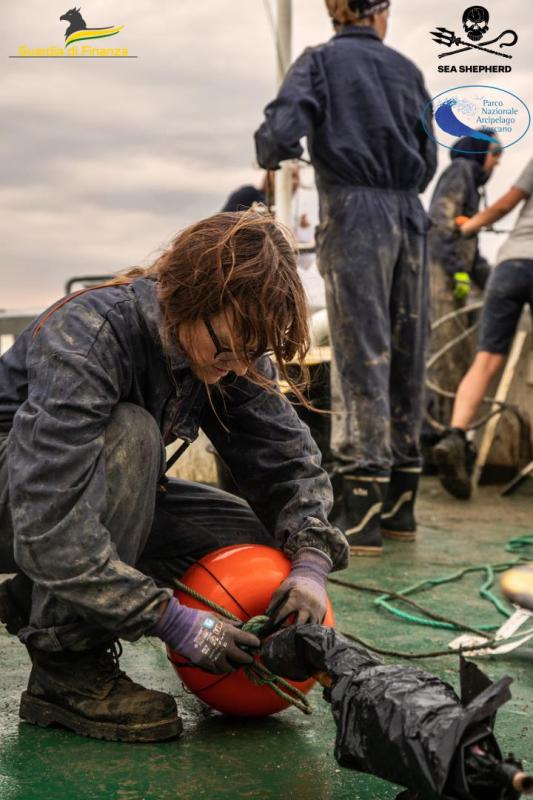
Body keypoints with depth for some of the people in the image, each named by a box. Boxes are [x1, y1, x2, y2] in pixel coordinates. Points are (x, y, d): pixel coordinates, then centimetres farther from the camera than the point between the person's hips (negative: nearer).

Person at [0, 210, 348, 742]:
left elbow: (288, 456, -10)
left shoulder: (228, 344, -14)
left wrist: (311, 561, -26)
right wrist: (174, 622, -38)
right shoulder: (83, 342, -34)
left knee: (259, 539, -8)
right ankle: (65, 669, -22)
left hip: (103, 493, 7)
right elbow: (48, 528, -40)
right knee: (129, 432, -35)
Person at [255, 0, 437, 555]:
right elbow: (428, 160, 13)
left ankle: (363, 514, -11)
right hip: (409, 217, 4)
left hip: (353, 213, -4)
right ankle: (400, 504, 14)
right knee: (406, 356, 7)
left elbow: (282, 128, -12)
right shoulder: (406, 69, 16)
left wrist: (269, 156, 8)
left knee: (361, 355, -8)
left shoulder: (319, 62, 4)